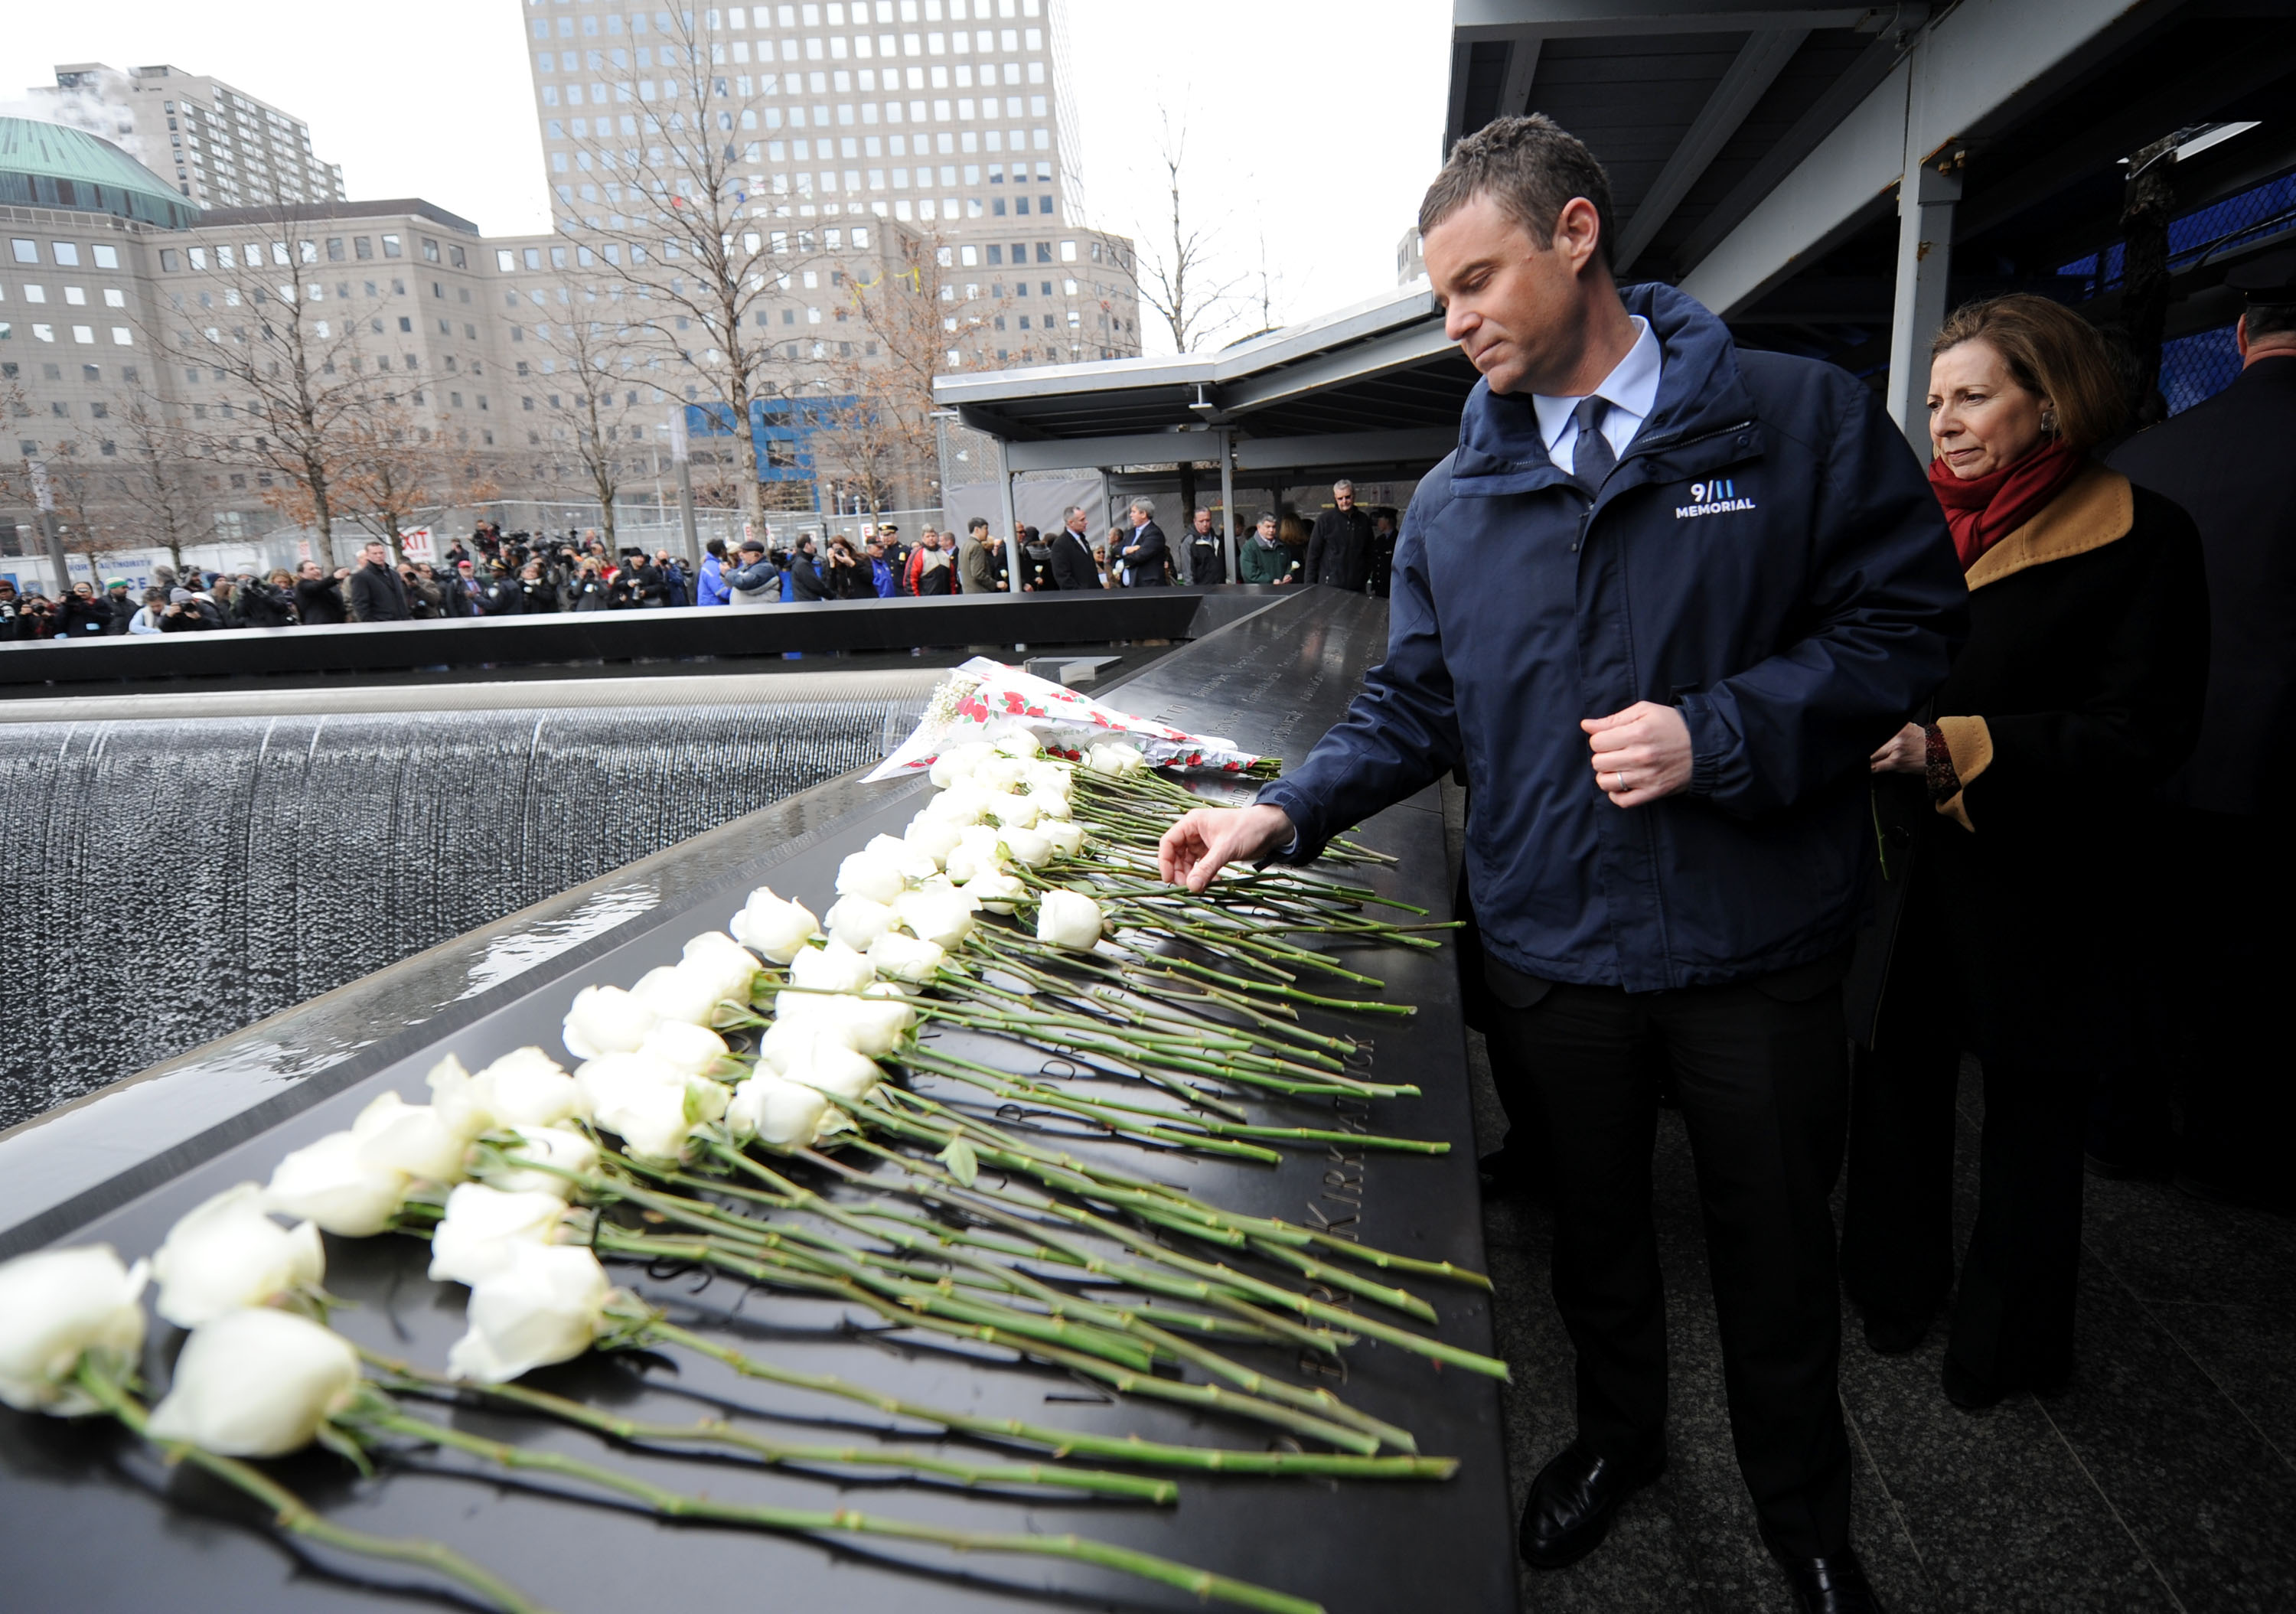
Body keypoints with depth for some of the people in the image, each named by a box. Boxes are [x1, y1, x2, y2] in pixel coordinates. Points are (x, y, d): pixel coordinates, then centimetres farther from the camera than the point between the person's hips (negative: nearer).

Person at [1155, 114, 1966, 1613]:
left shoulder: (1801, 418, -6)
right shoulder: (1453, 502, 2)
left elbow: (1911, 618, -7)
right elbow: (1416, 706, 3)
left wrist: (1721, 734, -21)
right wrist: (1287, 812, -10)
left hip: (1758, 942, -2)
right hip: (1552, 945, 3)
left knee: (1777, 1247, 16)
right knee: (1595, 1220, 22)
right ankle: (1621, 1430, 51)